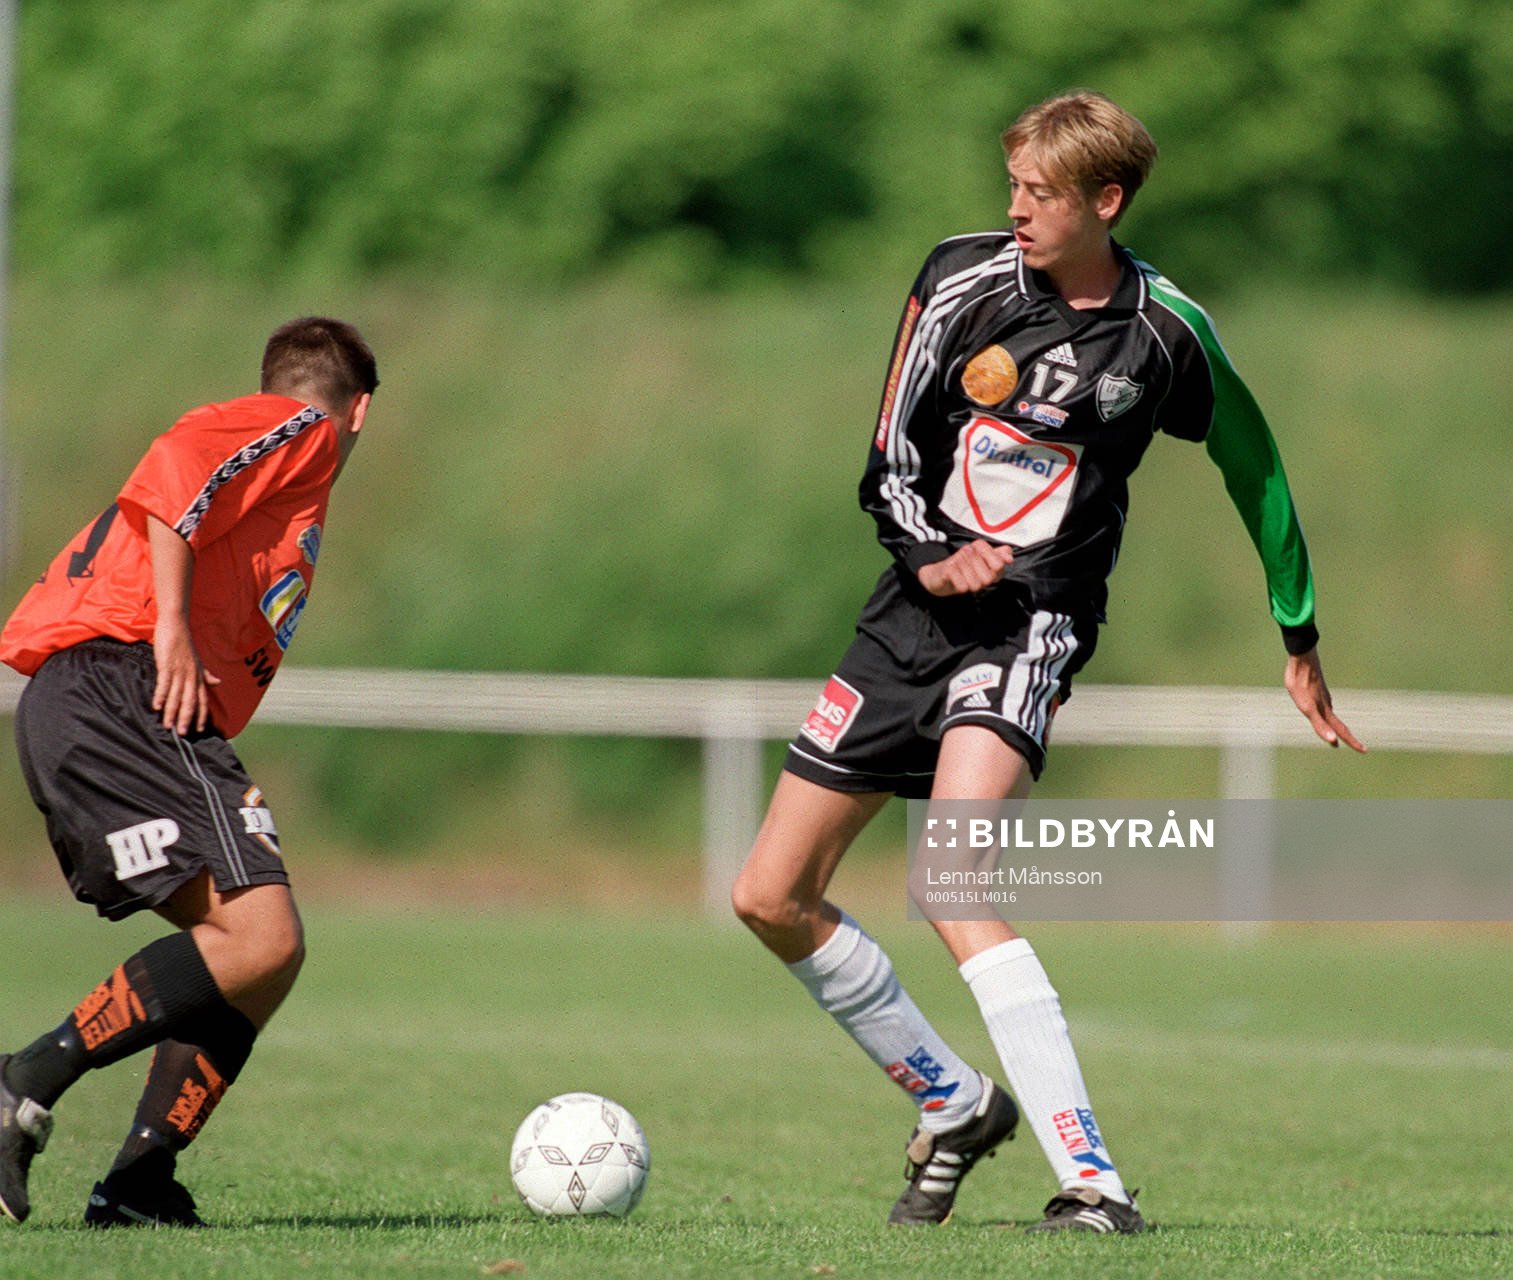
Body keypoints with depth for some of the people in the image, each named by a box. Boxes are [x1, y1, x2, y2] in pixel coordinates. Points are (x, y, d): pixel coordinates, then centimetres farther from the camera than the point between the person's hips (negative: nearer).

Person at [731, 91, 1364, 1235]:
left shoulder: (1166, 333, -6)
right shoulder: (966, 281, -1)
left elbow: (1256, 474, 10)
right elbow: (891, 461, 3)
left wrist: (1302, 647, 16)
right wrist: (929, 558, -17)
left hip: (1035, 624, -5)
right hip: (918, 607, 5)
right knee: (771, 897, 6)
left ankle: (1095, 1184, -30)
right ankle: (956, 1108, 24)